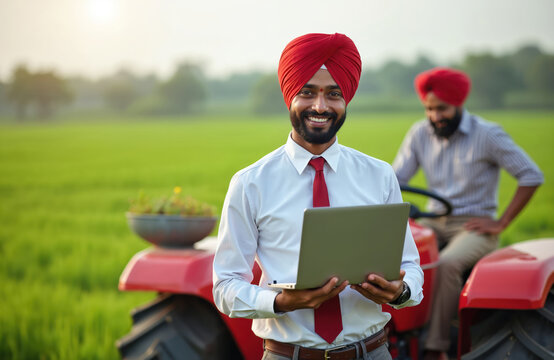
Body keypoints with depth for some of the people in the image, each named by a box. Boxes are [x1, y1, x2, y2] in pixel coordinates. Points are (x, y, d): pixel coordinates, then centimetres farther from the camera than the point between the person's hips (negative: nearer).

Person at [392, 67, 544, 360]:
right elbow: (394, 179, 7)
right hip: (434, 222, 5)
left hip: (474, 226, -5)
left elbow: (532, 177, -7)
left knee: (447, 264, -36)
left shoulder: (487, 135, -7)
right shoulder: (419, 134, 6)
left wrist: (500, 223, -11)